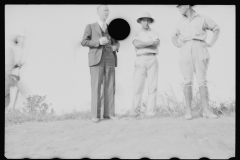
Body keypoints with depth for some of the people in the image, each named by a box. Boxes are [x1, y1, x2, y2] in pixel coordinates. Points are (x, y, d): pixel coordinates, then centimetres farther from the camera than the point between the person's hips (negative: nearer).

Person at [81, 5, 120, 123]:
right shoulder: (90, 27, 7)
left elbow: (116, 42, 23)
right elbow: (84, 42, -1)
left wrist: (115, 47, -2)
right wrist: (98, 42, -16)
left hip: (109, 60, 4)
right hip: (96, 60, -4)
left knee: (110, 87, -1)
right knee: (96, 87, -9)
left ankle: (109, 113, 4)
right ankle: (95, 115, -6)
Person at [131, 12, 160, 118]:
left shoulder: (154, 33, 14)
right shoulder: (137, 34, 12)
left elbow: (157, 43, -8)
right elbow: (136, 44, -9)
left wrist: (142, 44, -12)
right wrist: (150, 43, -11)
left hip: (152, 60, 0)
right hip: (140, 61, 0)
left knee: (152, 87, -6)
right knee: (138, 87, -7)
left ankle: (150, 112, -6)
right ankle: (135, 112, -4)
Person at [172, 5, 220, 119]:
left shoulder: (202, 18, 10)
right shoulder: (181, 23, 19)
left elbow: (216, 29, 19)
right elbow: (174, 37, 33)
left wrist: (211, 44, 6)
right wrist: (177, 45, 11)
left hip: (199, 51, -2)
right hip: (185, 51, 2)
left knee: (202, 81, -8)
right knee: (187, 81, -7)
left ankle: (206, 111, -4)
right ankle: (188, 112, -5)